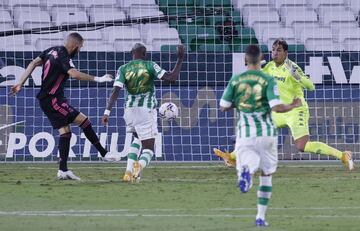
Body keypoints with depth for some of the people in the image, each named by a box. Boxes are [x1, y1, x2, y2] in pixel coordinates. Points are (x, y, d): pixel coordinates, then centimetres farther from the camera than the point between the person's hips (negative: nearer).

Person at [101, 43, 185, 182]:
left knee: (137, 139, 31)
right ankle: (140, 165, -34)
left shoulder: (123, 69, 3)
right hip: (146, 110, -3)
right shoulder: (150, 66, -3)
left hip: (130, 109, 3)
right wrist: (180, 59, 1)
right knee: (148, 149, 3)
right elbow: (172, 78, -9)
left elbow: (116, 91, -8)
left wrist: (107, 112, -12)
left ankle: (129, 171, 12)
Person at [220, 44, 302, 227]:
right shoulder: (268, 80, -6)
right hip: (266, 133, -1)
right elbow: (277, 107, -15)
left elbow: (223, 107, 6)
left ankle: (246, 171, -36)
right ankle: (261, 216, 11)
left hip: (244, 134, 1)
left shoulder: (235, 80, 2)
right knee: (267, 174, 15)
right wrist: (293, 106, 4)